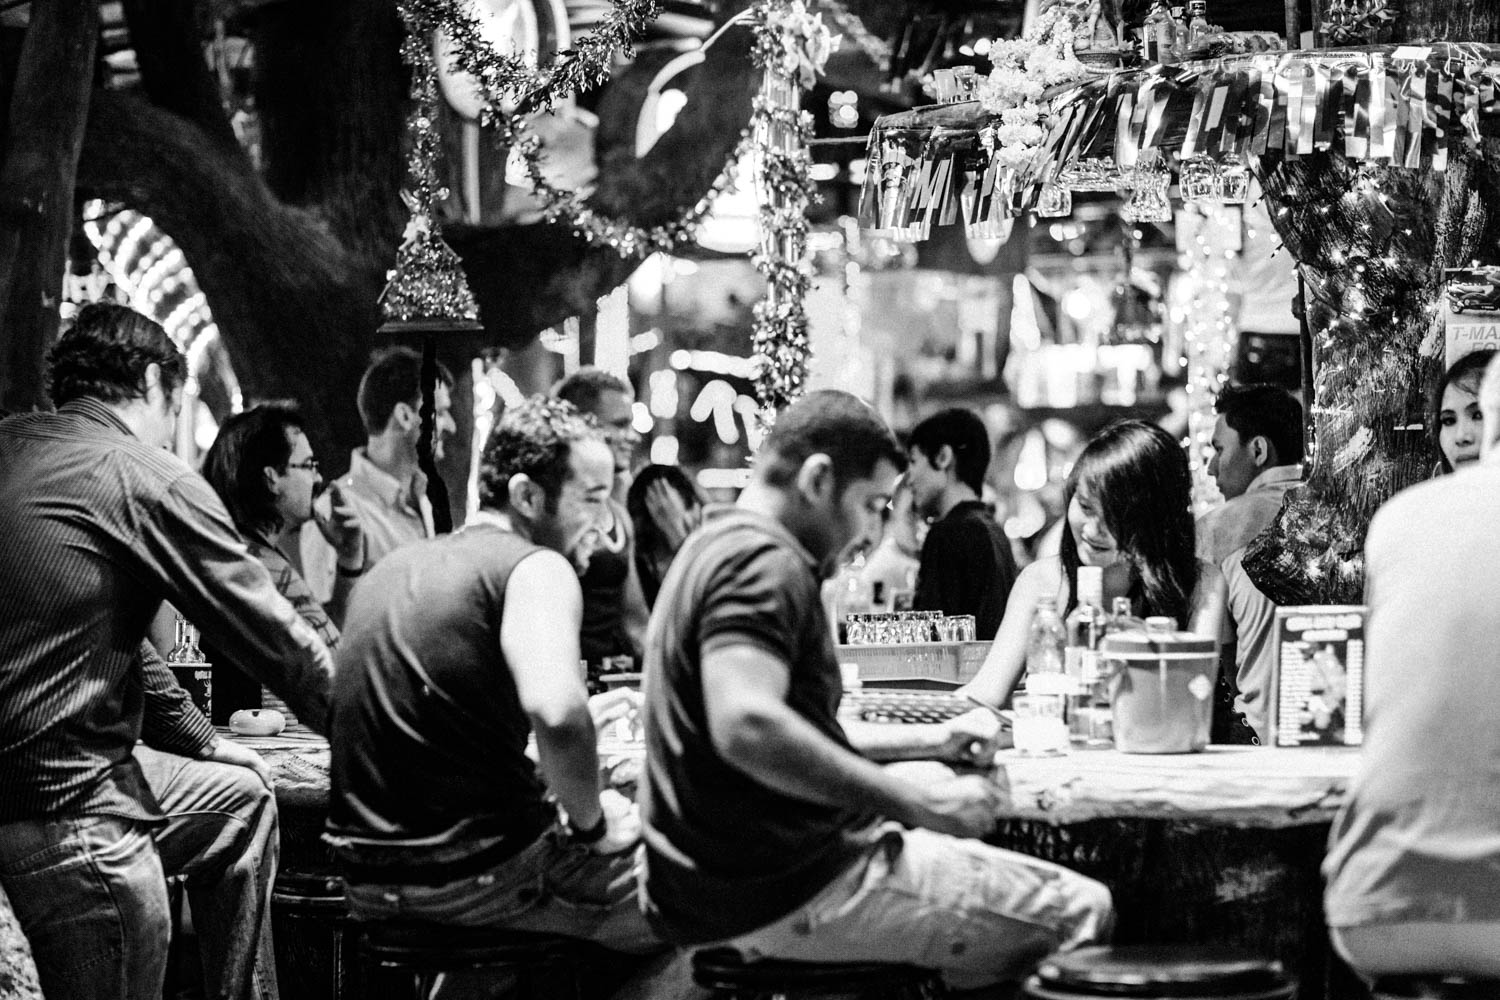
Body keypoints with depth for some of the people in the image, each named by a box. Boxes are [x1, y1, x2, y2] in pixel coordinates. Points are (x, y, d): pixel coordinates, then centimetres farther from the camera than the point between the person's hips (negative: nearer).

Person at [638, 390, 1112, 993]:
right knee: (1079, 909, -7)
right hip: (786, 893, -11)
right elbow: (747, 727, -32)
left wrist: (933, 738, 21)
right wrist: (917, 802, -27)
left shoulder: (715, 548, 18)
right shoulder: (761, 559, -16)